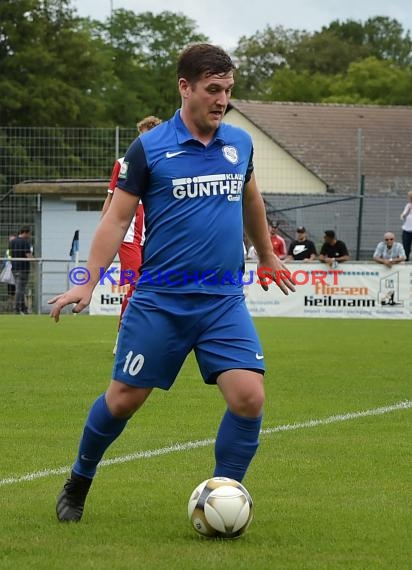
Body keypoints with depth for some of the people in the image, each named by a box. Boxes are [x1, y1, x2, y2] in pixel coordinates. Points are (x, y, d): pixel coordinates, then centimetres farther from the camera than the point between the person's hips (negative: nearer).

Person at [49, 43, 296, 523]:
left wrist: (267, 256, 37)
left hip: (225, 302, 3)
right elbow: (117, 218, -2)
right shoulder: (149, 149, -5)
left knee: (249, 396, -14)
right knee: (123, 399, 5)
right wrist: (89, 282, -11)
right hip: (159, 300, -3)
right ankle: (78, 483, 30)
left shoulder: (240, 143, 8)